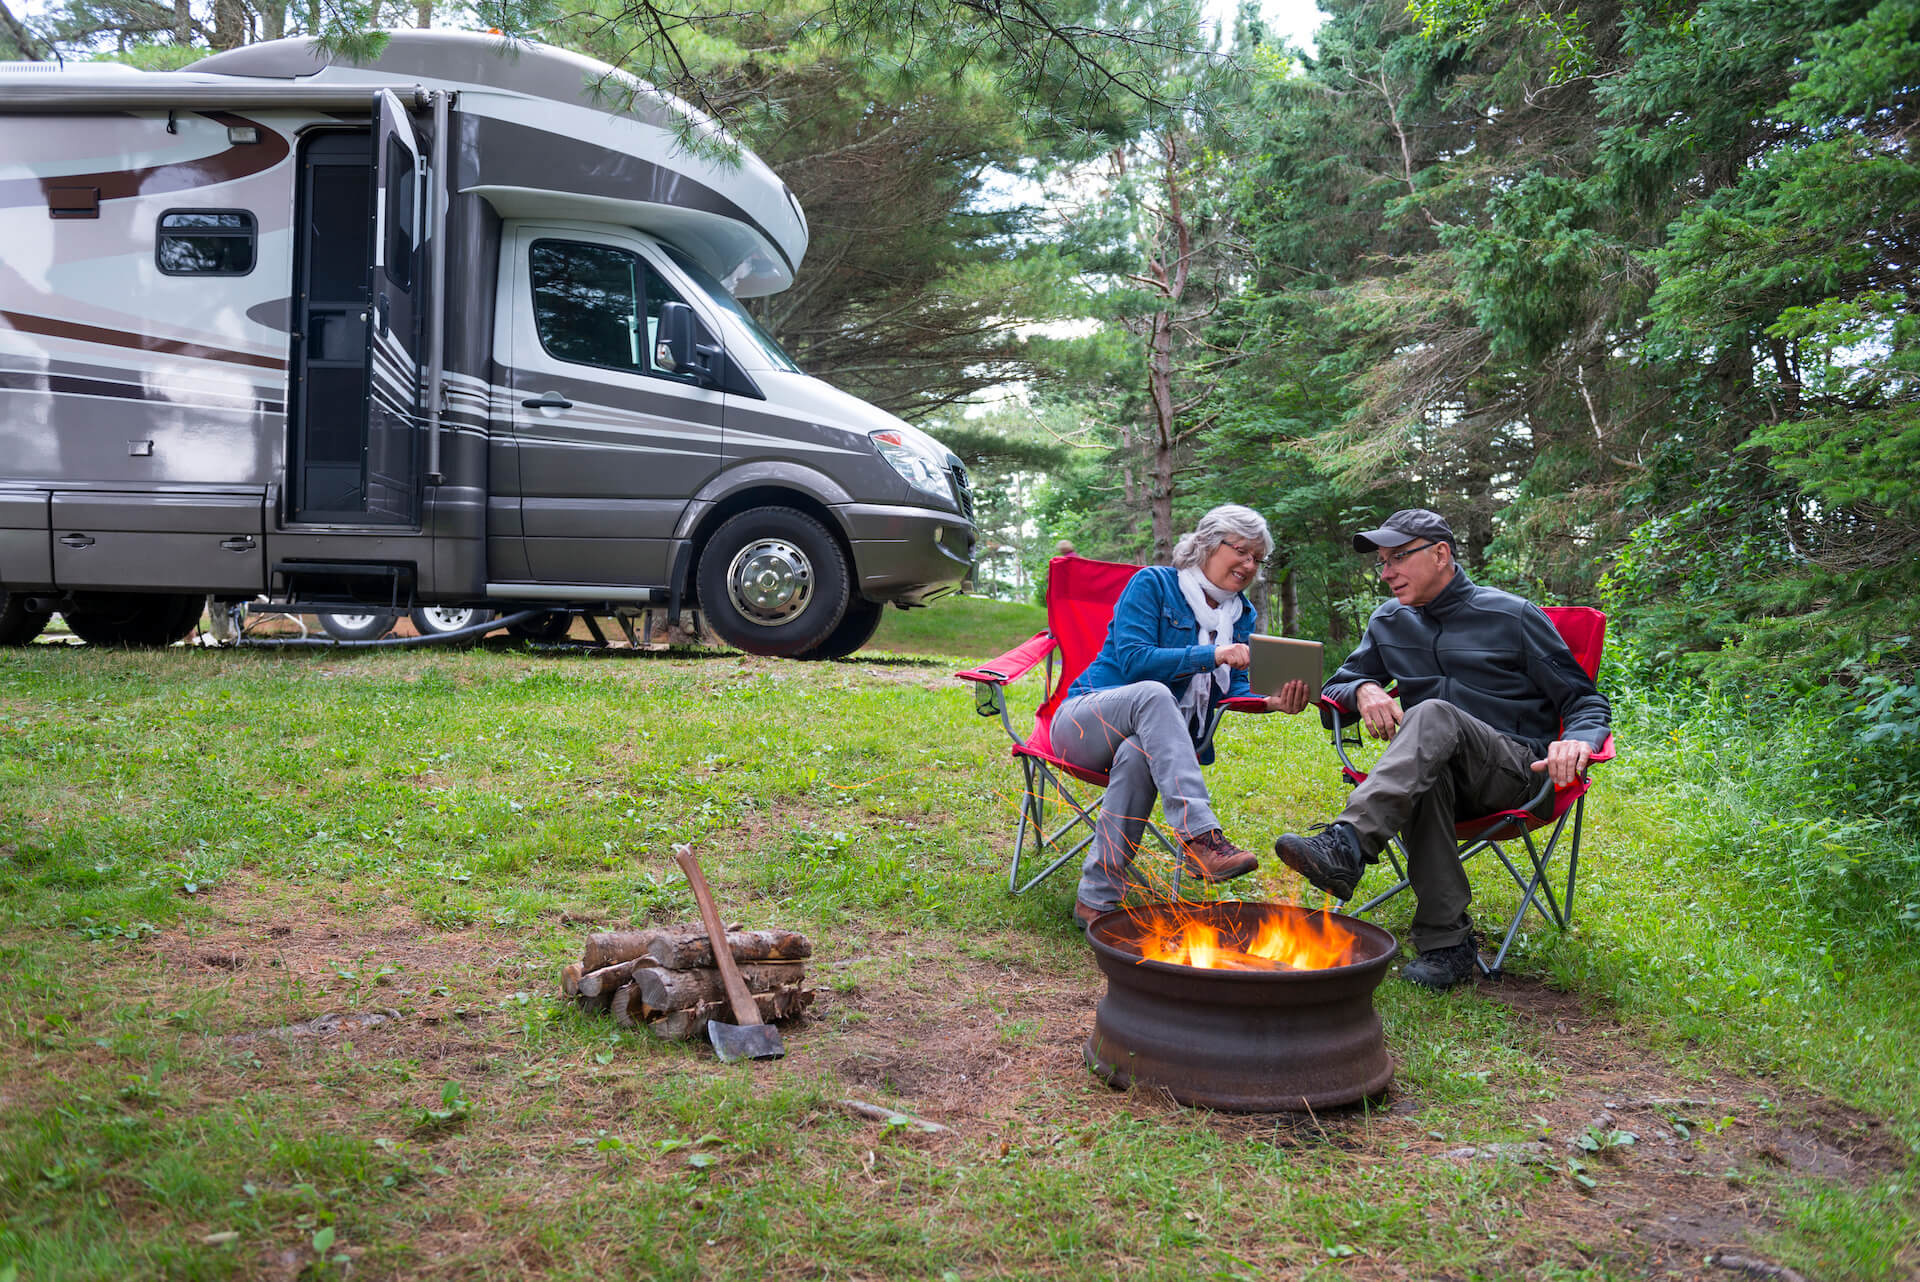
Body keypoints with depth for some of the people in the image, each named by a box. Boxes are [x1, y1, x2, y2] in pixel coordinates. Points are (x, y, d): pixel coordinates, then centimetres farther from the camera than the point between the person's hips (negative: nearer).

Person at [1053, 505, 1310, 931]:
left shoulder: (1242, 615, 13)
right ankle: (1200, 836, -50)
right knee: (1154, 693, -38)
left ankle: (1097, 898, -36)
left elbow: (1232, 689, 5)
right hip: (1089, 718, -3)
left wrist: (1272, 702, -17)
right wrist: (1211, 656, -23)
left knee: (1138, 755, -36)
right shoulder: (1152, 584, -4)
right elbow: (1132, 660, -16)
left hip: (1156, 740, 3)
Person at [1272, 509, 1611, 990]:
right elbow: (1337, 685, 23)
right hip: (1434, 767, 3)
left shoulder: (1512, 616, 5)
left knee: (1434, 715, -35)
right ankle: (1447, 941, -39)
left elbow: (1585, 702, 7)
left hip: (1515, 772, -3)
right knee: (1425, 776, -37)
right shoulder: (1389, 622, 17)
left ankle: (1346, 845, -56)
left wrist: (1576, 741, -18)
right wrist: (1364, 689, -3)